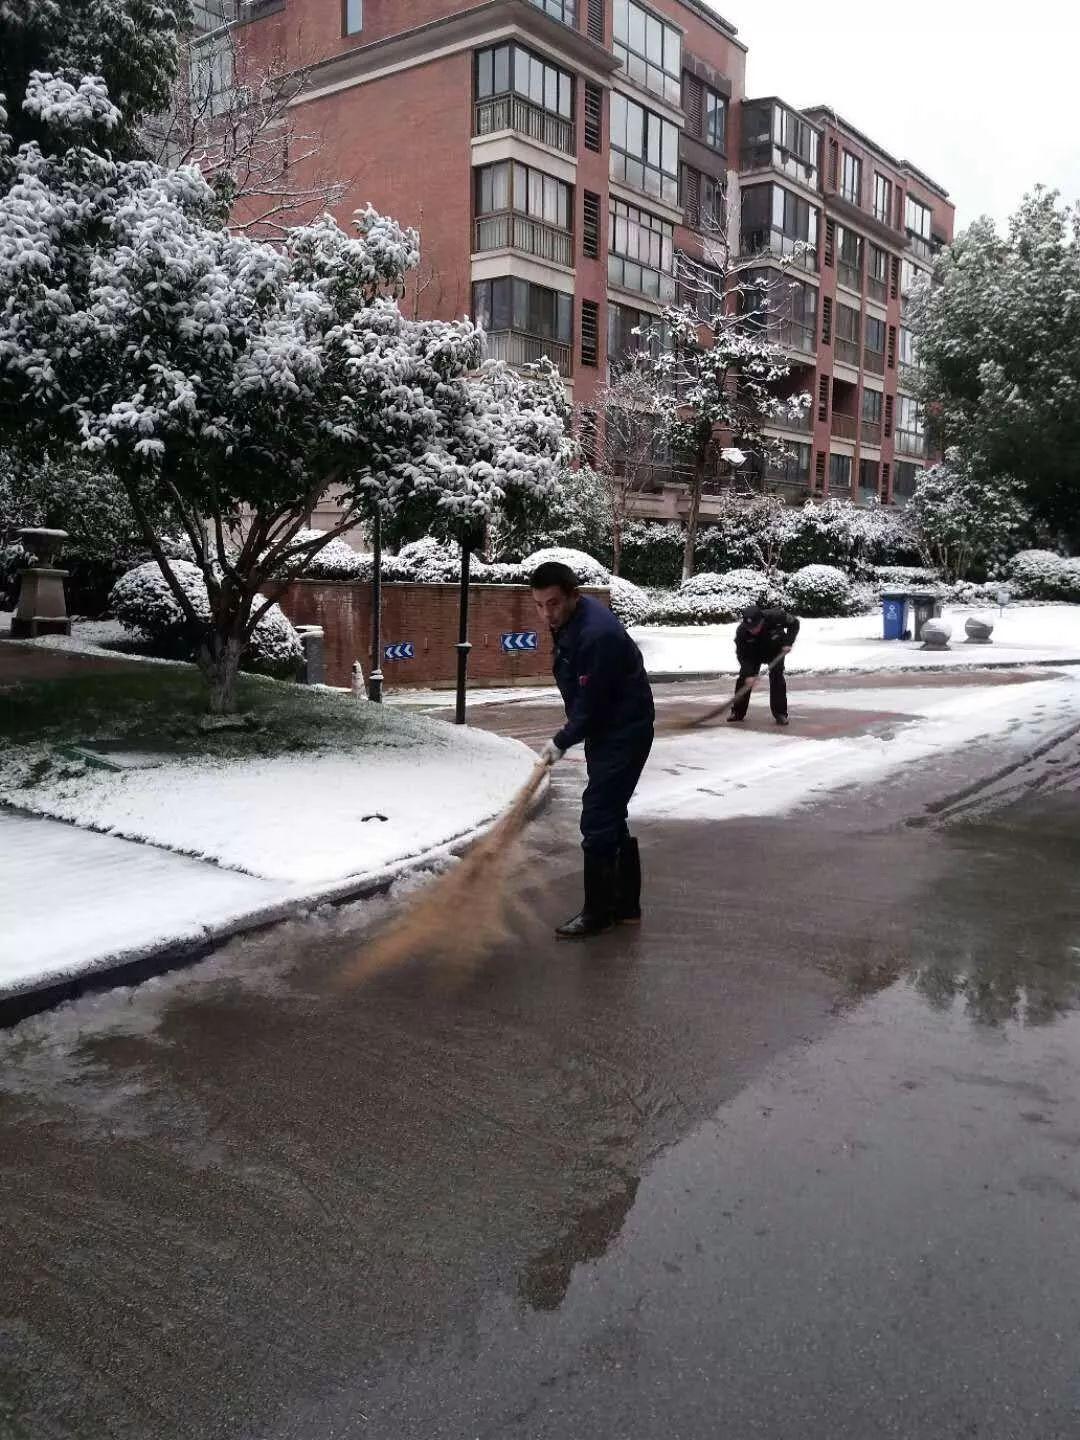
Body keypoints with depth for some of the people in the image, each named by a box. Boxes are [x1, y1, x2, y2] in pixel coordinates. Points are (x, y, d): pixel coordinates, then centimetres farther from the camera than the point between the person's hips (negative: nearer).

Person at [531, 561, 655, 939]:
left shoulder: (597, 635, -29)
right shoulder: (569, 620, 3)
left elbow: (591, 707, -24)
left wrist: (562, 742, -11)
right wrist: (566, 737, 18)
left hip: (624, 733, -10)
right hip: (605, 728, 10)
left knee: (598, 821, -8)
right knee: (610, 817, 14)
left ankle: (598, 912, 4)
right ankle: (625, 904, 24)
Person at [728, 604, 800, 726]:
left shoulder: (775, 617, -37)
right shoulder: (741, 632, -33)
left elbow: (794, 623, -17)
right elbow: (742, 655, -25)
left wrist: (788, 642, -27)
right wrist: (748, 674, -36)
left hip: (776, 650, -1)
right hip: (754, 652, 1)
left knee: (777, 677, -14)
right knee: (744, 678, -8)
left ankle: (780, 713, -6)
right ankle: (738, 712, 5)